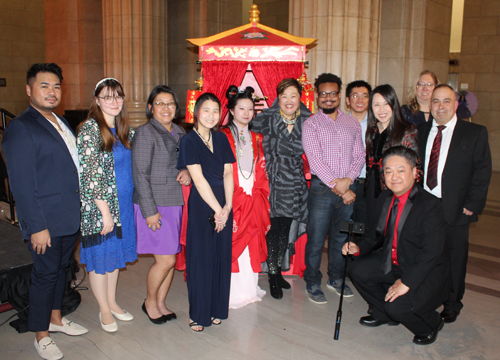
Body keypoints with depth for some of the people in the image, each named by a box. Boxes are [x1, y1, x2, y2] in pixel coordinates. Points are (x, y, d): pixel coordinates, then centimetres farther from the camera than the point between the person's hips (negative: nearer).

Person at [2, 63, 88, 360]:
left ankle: (56, 318, 39)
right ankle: (41, 335, 23)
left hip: (71, 217, 8)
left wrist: (80, 212, 14)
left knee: (62, 268, 20)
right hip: (46, 221, -8)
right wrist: (36, 226, -19)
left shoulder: (61, 124, 13)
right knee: (46, 274, 5)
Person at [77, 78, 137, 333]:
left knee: (116, 253, 17)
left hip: (123, 204, 7)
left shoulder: (124, 130, 8)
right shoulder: (90, 129, -13)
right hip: (99, 207, -7)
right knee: (100, 257, 7)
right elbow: (90, 174, -18)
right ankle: (104, 310, 23)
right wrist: (105, 211, -19)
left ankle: (112, 303, 33)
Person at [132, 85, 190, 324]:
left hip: (177, 203, 7)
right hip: (155, 205, -6)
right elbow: (140, 175, -12)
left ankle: (161, 303, 27)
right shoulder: (145, 133, -8)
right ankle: (150, 302, 20)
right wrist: (150, 211, -16)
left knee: (171, 257, 10)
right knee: (165, 259, -4)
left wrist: (188, 172, -2)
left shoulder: (179, 132, 12)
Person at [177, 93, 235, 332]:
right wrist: (217, 208, -13)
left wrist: (227, 206, -7)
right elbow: (199, 179, -12)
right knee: (200, 258, 1)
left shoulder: (221, 139, 10)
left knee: (222, 256, 9)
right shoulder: (189, 141, -6)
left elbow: (228, 173, 5)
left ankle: (217, 309, 24)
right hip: (201, 205, -5)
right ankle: (198, 314, 15)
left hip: (224, 206, 5)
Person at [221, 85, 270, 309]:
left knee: (252, 243, 9)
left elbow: (261, 171, 15)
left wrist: (261, 195, 6)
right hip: (232, 198, -5)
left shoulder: (256, 139, 14)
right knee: (232, 243, -2)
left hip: (253, 198, 5)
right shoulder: (223, 136, -3)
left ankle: (249, 288, 22)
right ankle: (232, 292, 10)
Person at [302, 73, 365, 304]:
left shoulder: (352, 123, 12)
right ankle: (312, 284, 19)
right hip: (322, 188, -4)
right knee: (316, 239, 2)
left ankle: (336, 278, 33)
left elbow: (359, 155, 7)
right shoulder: (311, 124, -2)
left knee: (341, 237, 14)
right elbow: (315, 160, -10)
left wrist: (347, 181, -10)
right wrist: (338, 186, -13)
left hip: (348, 189, 4)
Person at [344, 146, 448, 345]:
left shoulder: (431, 205, -23)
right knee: (357, 270, -4)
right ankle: (384, 313, 20)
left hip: (425, 274, -7)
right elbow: (378, 232, 15)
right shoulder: (384, 198, 1)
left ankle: (430, 325, 11)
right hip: (391, 263, 8)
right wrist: (359, 246, -4)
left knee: (397, 306, -25)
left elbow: (431, 253, -26)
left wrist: (406, 282, -29)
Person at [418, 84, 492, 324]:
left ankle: (452, 304, 29)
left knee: (454, 259, 9)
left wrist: (472, 205, -10)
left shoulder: (475, 133, 0)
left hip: (455, 210, -2)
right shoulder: (420, 132, 9)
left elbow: (483, 171, -3)